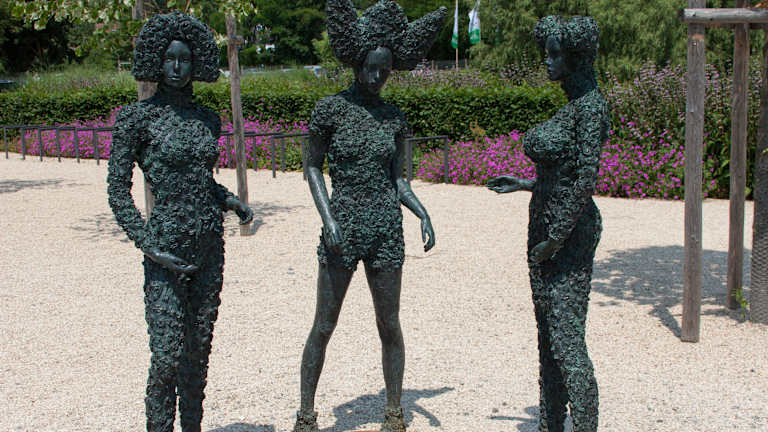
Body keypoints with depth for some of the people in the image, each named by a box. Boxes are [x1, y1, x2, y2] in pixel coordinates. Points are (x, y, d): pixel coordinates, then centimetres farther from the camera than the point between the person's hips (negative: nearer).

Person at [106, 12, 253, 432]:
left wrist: (230, 200, 3)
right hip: (167, 250, -5)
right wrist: (150, 249, -14)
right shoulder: (137, 118, -6)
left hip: (210, 246, 6)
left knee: (199, 350, 12)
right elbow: (118, 192, -6)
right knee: (167, 355, -7)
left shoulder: (207, 119, 11)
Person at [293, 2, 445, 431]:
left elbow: (398, 179, 10)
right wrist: (328, 218, -11)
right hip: (341, 227, -3)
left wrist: (423, 214, -5)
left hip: (386, 229, 3)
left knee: (390, 326, 9)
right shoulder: (331, 108, -3)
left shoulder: (394, 117, 7)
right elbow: (313, 167, 1)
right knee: (324, 326, 4)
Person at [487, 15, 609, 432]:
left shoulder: (590, 106, -15)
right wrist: (526, 184, 22)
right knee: (548, 336, 13)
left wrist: (556, 238, -19)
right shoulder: (570, 106, 14)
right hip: (546, 227, 10)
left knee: (567, 339, -8)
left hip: (570, 232, -10)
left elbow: (586, 179, -20)